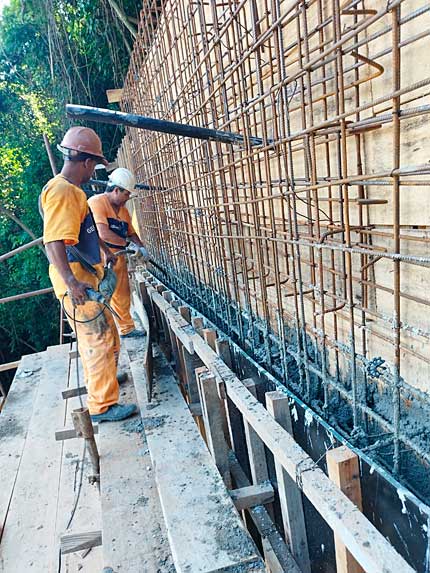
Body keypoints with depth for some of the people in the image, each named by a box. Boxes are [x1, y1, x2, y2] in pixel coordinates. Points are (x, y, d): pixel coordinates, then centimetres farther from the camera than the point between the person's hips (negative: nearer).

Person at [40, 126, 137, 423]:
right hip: (78, 284, -11)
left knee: (91, 337, 24)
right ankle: (103, 406, 7)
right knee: (102, 341, -4)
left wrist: (106, 250, 42)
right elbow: (54, 241, -29)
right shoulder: (62, 191, -19)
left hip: (85, 278, 11)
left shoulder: (72, 190, 15)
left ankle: (97, 379, 44)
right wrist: (71, 282, -35)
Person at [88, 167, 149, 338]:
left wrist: (141, 247, 2)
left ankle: (127, 329, 34)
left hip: (118, 258, 9)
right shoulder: (97, 202, -15)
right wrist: (128, 244, -14)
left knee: (122, 295, 18)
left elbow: (131, 232, 22)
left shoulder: (123, 209, 13)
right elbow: (103, 234, -26)